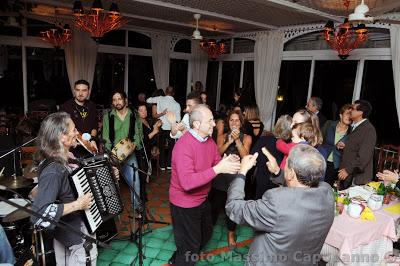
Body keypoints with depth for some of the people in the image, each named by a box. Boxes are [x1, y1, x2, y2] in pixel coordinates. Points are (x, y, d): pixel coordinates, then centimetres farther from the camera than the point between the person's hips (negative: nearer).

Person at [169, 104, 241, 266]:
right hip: (185, 203, -8)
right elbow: (187, 182, -35)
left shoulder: (209, 140, -2)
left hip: (202, 199, 9)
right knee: (190, 246, 8)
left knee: (205, 235, 27)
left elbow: (216, 163, 4)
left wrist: (228, 163, -20)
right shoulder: (184, 146, -28)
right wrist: (217, 169, -39)